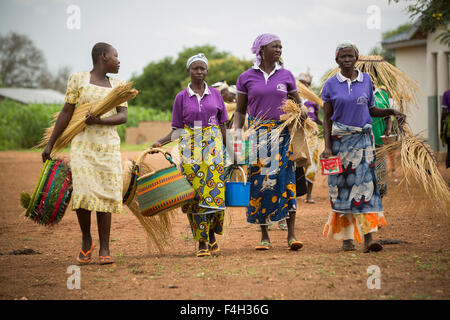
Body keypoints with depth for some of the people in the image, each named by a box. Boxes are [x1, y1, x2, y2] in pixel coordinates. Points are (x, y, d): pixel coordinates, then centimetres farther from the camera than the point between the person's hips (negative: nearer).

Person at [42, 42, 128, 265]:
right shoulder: (78, 80, 2)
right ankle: (86, 241, 8)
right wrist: (50, 144, 0)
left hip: (109, 146, 3)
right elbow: (66, 113, 2)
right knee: (82, 193, -14)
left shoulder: (118, 86, 12)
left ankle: (104, 249, 2)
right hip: (82, 145, -3)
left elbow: (123, 117, 1)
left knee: (105, 196, -3)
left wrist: (99, 120, -17)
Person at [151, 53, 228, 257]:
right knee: (195, 193, -6)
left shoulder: (215, 94, 9)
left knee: (214, 189, -9)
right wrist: (160, 142, -7)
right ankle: (202, 242, -1)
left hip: (213, 145, 1)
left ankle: (212, 235, 9)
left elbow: (223, 126, 12)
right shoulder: (181, 97, 6)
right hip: (190, 147, -1)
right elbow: (177, 129, 7)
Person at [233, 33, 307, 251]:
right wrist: (237, 130, -6)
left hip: (282, 133, 0)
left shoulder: (286, 76, 9)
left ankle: (291, 235, -7)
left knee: (286, 180, -8)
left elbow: (297, 105, 16)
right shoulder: (246, 78, 6)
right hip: (257, 135, 0)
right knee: (259, 182, -1)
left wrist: (301, 113, -7)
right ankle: (264, 236, 7)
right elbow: (240, 110, 10)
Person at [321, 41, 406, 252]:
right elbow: (327, 118, 2)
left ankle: (368, 238, -15)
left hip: (362, 138, 1)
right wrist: (327, 147, -5)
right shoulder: (331, 85, 2)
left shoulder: (366, 80, 7)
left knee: (365, 184, -9)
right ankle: (346, 237, 10)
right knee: (342, 187, 0)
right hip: (339, 139, -1)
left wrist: (392, 112, 1)